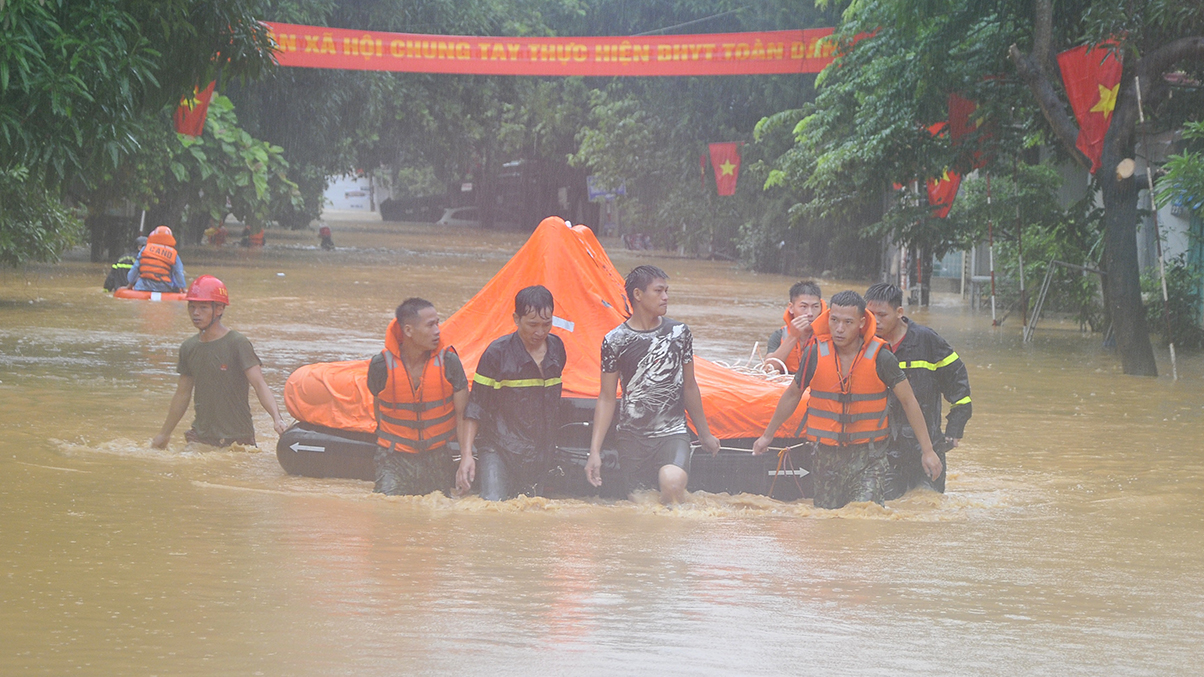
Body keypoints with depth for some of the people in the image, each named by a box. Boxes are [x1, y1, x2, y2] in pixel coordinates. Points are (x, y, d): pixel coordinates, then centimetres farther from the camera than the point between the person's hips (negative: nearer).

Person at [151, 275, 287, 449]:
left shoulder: (237, 344, -11)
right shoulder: (189, 348, 7)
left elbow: (259, 385, -19)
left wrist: (277, 418, -34)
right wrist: (164, 434, 23)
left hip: (237, 437, -5)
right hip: (200, 437, 5)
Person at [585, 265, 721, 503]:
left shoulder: (679, 333, 6)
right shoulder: (615, 341, 0)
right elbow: (606, 398, 4)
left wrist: (705, 434, 24)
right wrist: (595, 451, -3)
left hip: (672, 432, 0)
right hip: (632, 436, 0)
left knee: (672, 482, -30)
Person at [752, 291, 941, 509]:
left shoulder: (880, 357, -10)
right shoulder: (815, 354, -4)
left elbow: (908, 401, -1)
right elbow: (792, 395, 12)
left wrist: (927, 450, -2)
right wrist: (767, 435, 20)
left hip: (869, 453, -2)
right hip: (827, 454, 2)